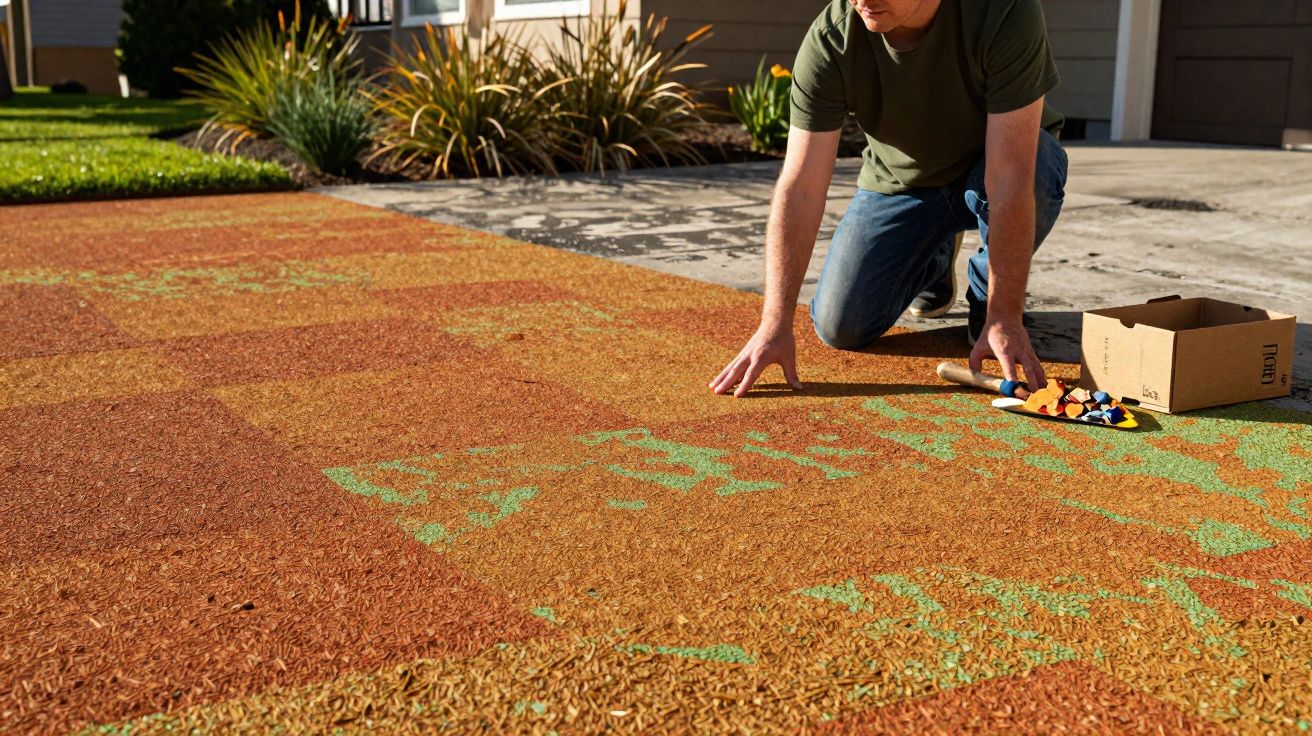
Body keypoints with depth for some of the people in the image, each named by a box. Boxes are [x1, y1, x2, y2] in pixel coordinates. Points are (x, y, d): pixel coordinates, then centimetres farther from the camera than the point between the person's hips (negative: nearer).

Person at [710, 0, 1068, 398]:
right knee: (841, 327, -10)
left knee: (1036, 170, -37)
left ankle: (986, 296, -4)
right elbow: (800, 190, -29)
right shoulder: (828, 41, -27)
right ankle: (935, 258, 24)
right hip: (901, 181, 2)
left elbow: (1010, 176, -37)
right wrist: (775, 322, -35)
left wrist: (1004, 317, -37)